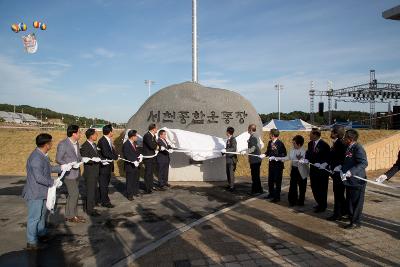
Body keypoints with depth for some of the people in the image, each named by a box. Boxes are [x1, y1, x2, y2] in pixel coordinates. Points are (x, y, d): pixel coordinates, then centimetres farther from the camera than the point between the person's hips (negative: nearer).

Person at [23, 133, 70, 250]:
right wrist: (53, 182, -19)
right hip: (35, 193, -10)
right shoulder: (36, 158, -27)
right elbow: (39, 178, -30)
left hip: (42, 192, 10)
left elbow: (48, 168, 17)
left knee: (42, 214, 23)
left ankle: (41, 234, 40)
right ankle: (31, 242, 15)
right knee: (34, 217, 2)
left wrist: (61, 167, 13)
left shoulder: (42, 155, 4)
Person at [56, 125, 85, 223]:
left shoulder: (76, 143, 8)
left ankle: (72, 214, 28)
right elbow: (58, 159, -15)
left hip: (76, 173, 8)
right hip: (68, 173, -8)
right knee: (74, 194, -5)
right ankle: (71, 216, 9)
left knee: (73, 194, 16)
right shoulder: (63, 144, -17)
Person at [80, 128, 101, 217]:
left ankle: (91, 207, 31)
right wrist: (94, 159, -29)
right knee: (90, 191, 1)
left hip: (95, 173, 9)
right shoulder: (85, 146, -16)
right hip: (89, 173, -9)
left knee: (94, 191, 17)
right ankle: (89, 210, 13)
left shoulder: (94, 145, 12)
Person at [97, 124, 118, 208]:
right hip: (104, 166, -9)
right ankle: (105, 202, 10)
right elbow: (106, 153, -27)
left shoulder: (109, 140, 9)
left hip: (108, 165, 9)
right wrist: (115, 157, -15)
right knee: (104, 184, 1)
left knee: (106, 183, 18)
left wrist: (115, 155, -7)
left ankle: (103, 199, 31)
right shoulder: (102, 141, -19)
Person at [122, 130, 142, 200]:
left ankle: (135, 192, 31)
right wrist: (134, 161, -26)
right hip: (130, 166, -8)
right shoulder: (126, 144, -17)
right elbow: (127, 155, -23)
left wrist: (139, 157, -2)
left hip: (136, 165, 8)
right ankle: (129, 195, 12)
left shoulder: (135, 143, 10)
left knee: (136, 180, 17)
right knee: (130, 181, 2)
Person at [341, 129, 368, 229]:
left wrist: (351, 172, -36)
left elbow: (364, 163, -29)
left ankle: (355, 222, 15)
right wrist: (342, 168, 4)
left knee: (356, 202, 4)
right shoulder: (348, 148, 9)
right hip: (349, 180, 9)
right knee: (349, 200, 19)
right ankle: (351, 217, 33)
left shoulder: (358, 148, -19)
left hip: (357, 181, -9)